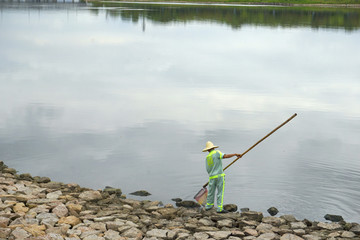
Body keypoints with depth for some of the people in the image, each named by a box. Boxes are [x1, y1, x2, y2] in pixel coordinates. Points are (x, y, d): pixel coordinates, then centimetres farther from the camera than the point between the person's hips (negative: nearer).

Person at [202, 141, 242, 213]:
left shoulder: (207, 158, 11)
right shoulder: (216, 152, -3)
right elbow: (225, 156, -19)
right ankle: (220, 208, -7)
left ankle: (208, 206, 27)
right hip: (219, 176, -5)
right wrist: (235, 154, -13)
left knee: (211, 192, 17)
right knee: (220, 193, -4)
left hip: (212, 177, 5)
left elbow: (208, 170, 13)